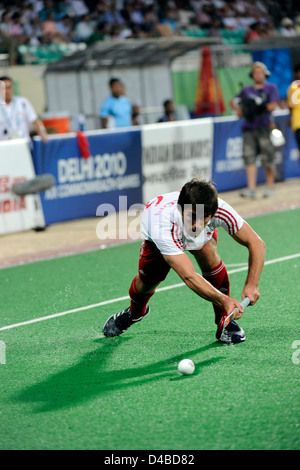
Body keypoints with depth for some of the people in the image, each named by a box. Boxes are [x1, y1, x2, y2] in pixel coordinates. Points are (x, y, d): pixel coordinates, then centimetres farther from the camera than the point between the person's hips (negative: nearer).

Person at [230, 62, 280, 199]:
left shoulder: (271, 88, 7)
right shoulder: (247, 90, 18)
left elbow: (272, 106, -4)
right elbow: (233, 101, 24)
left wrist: (256, 106, -11)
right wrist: (239, 110, 3)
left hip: (264, 127, -3)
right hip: (249, 127, 3)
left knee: (267, 158, -3)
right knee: (249, 158, -7)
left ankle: (270, 186, 11)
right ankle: (251, 189, -11)